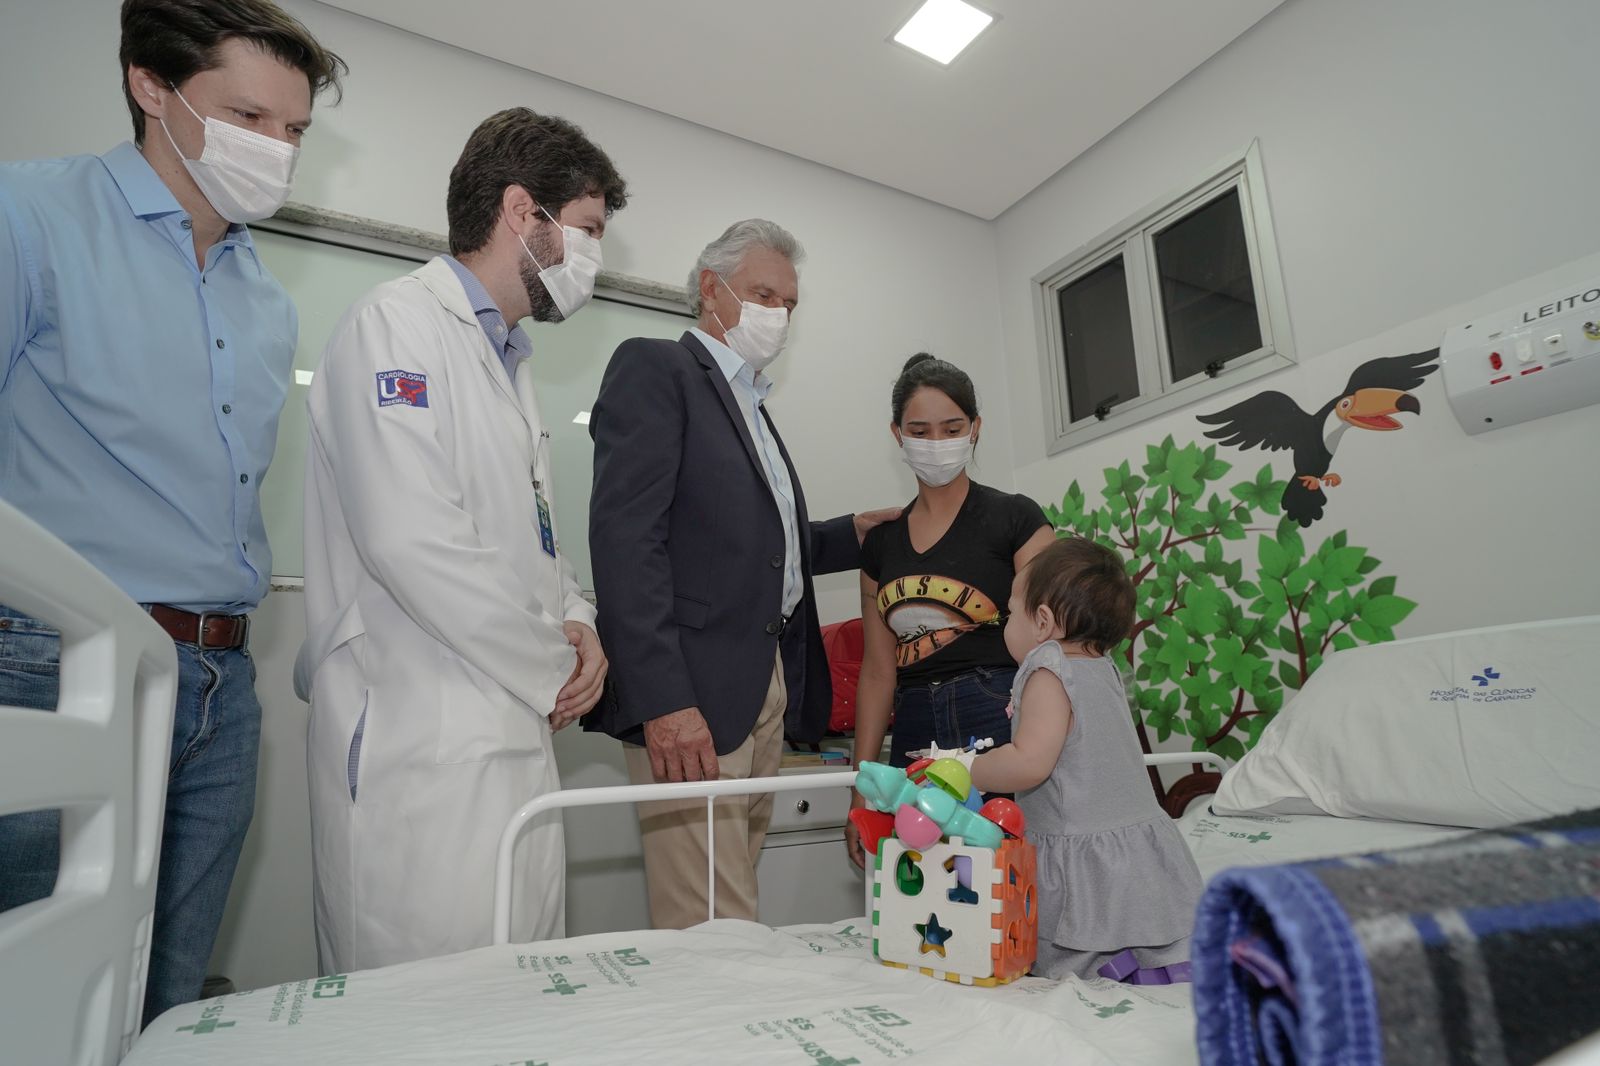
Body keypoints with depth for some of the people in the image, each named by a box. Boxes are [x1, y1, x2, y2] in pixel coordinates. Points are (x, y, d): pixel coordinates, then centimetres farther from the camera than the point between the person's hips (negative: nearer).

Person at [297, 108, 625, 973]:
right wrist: (554, 671, -10)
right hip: (420, 746, -8)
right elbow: (411, 541, -20)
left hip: (517, 734, 9)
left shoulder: (511, 359, 20)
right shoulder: (396, 325, -8)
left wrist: (575, 622, 3)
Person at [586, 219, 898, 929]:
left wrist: (853, 532, 13)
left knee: (732, 920, 13)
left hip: (766, 698, 8)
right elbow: (627, 540, -14)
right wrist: (662, 699, -21)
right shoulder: (654, 369, -2)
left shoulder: (753, 406, 24)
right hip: (687, 702, -8)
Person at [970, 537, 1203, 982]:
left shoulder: (1049, 671, -17)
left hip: (1086, 859, -8)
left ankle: (1113, 966, -9)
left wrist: (963, 773, -12)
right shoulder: (1103, 668, 8)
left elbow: (1029, 764, -24)